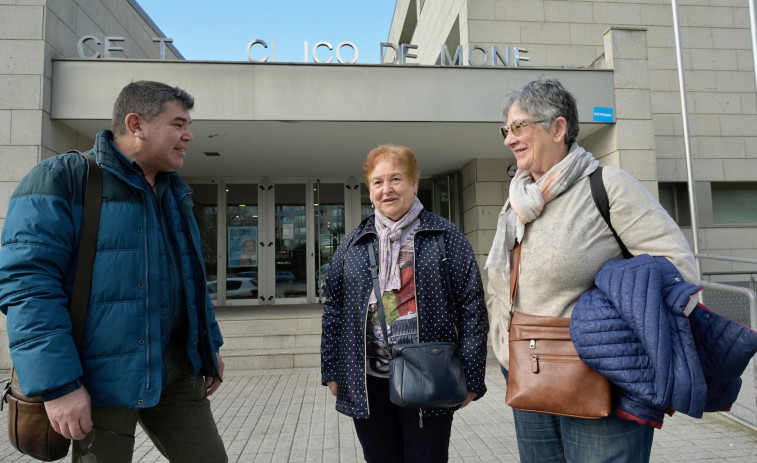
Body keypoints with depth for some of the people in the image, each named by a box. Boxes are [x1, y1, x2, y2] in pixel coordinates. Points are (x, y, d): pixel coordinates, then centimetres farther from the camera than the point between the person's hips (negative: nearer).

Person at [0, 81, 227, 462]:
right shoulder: (62, 179, -8)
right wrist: (57, 384, -20)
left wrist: (210, 345, 16)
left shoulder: (174, 193, 13)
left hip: (175, 365, 6)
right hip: (103, 372, -6)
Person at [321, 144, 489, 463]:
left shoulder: (445, 236, -2)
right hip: (367, 383, 3)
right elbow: (334, 309, 9)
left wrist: (470, 377, -6)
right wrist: (331, 371, 6)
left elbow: (472, 307, -4)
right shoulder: (353, 244, 7)